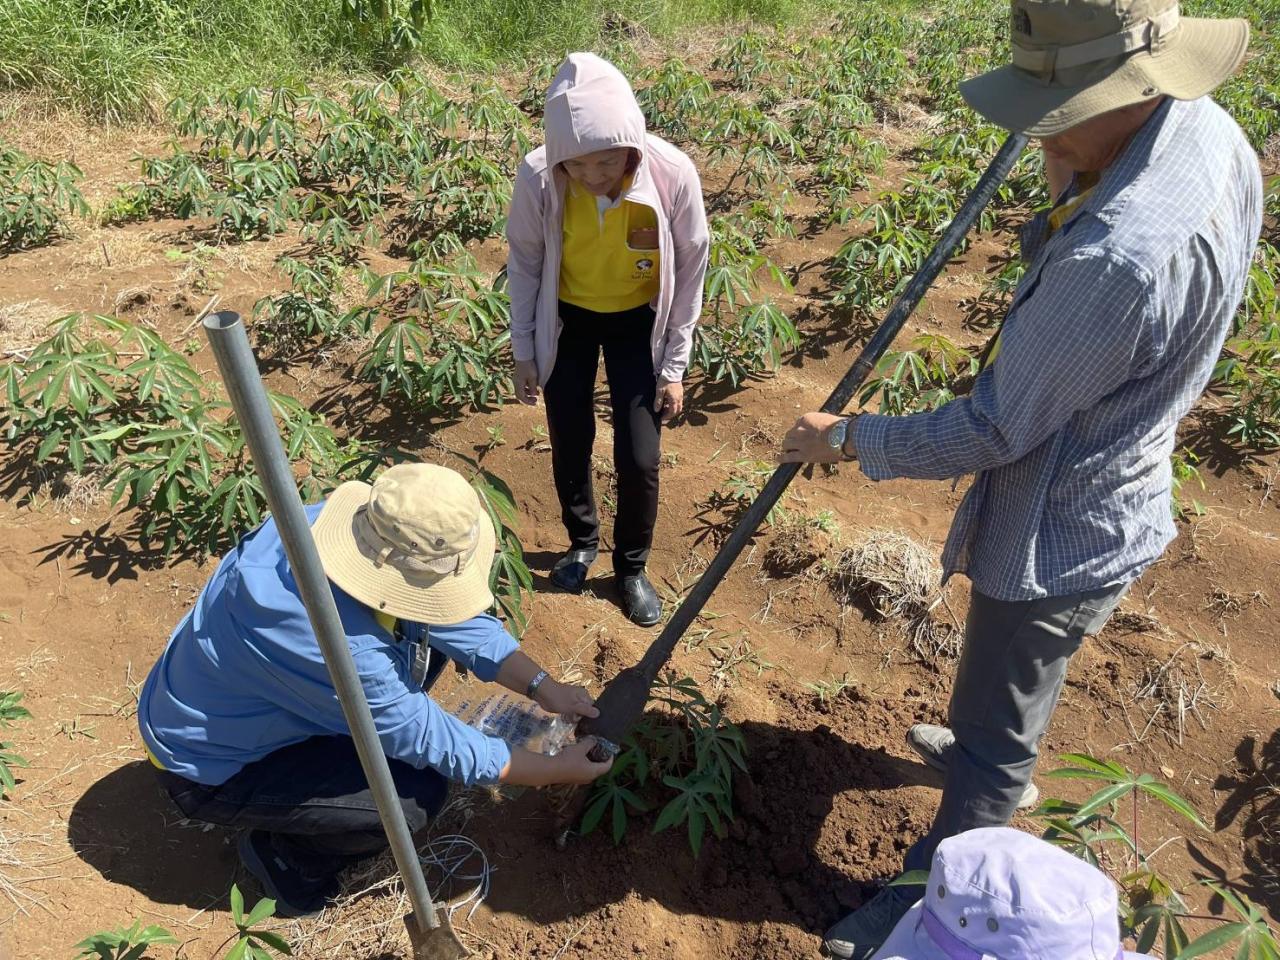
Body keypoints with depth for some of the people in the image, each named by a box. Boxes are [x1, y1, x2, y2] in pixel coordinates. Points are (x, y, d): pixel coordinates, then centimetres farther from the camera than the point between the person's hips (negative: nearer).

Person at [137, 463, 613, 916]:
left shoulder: (366, 530, -20)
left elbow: (454, 616, -6)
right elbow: (428, 740, -27)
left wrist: (540, 685, -11)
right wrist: (556, 770, -17)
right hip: (211, 766, -7)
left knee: (423, 637, 1)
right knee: (417, 794, -19)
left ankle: (347, 751, 15)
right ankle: (285, 856, 6)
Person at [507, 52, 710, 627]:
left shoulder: (673, 174, -28)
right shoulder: (538, 177, -26)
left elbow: (689, 271, -13)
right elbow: (524, 264, -8)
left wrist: (674, 366, -9)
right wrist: (524, 352, -2)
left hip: (638, 320, -1)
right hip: (568, 318, 1)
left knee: (639, 460, -1)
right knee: (569, 445, 10)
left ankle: (632, 568, 26)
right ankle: (582, 542, 40)